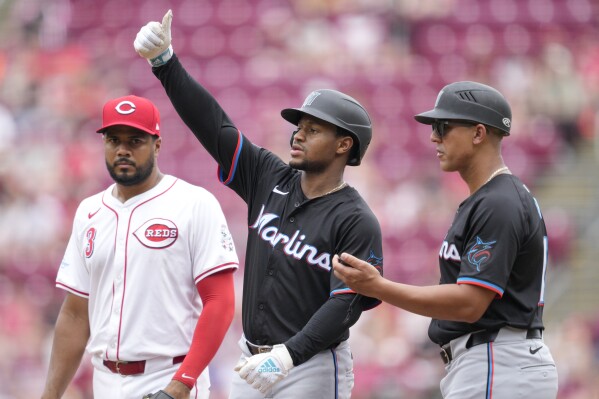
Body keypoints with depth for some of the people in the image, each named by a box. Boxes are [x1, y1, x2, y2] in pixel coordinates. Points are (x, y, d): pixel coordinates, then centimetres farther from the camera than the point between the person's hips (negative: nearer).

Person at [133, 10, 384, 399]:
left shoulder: (356, 221, -10)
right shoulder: (270, 180, 8)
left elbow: (346, 304, -18)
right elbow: (214, 124, 3)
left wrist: (288, 354, -30)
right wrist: (164, 61, -7)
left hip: (312, 366, -6)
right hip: (254, 362, 6)